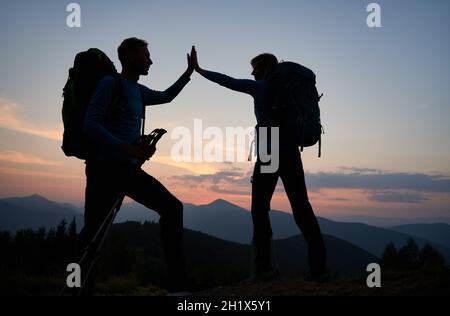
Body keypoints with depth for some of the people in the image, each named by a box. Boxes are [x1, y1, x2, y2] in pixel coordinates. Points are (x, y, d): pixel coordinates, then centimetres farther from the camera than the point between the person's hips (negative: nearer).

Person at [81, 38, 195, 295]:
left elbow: (166, 97, 38)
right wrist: (127, 148, -26)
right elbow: (91, 125, -16)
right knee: (93, 235, -4)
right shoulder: (110, 83, -6)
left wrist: (189, 72, 35)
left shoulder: (138, 91, 17)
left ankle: (177, 285, 0)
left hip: (129, 169, 8)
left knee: (172, 208, 0)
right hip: (105, 169, -8)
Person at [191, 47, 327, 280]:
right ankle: (318, 266, -3)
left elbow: (228, 82, 2)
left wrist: (198, 70, 9)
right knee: (301, 208, 4)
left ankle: (264, 266, -3)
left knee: (260, 209, 4)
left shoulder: (260, 87, 1)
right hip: (291, 154, 5)